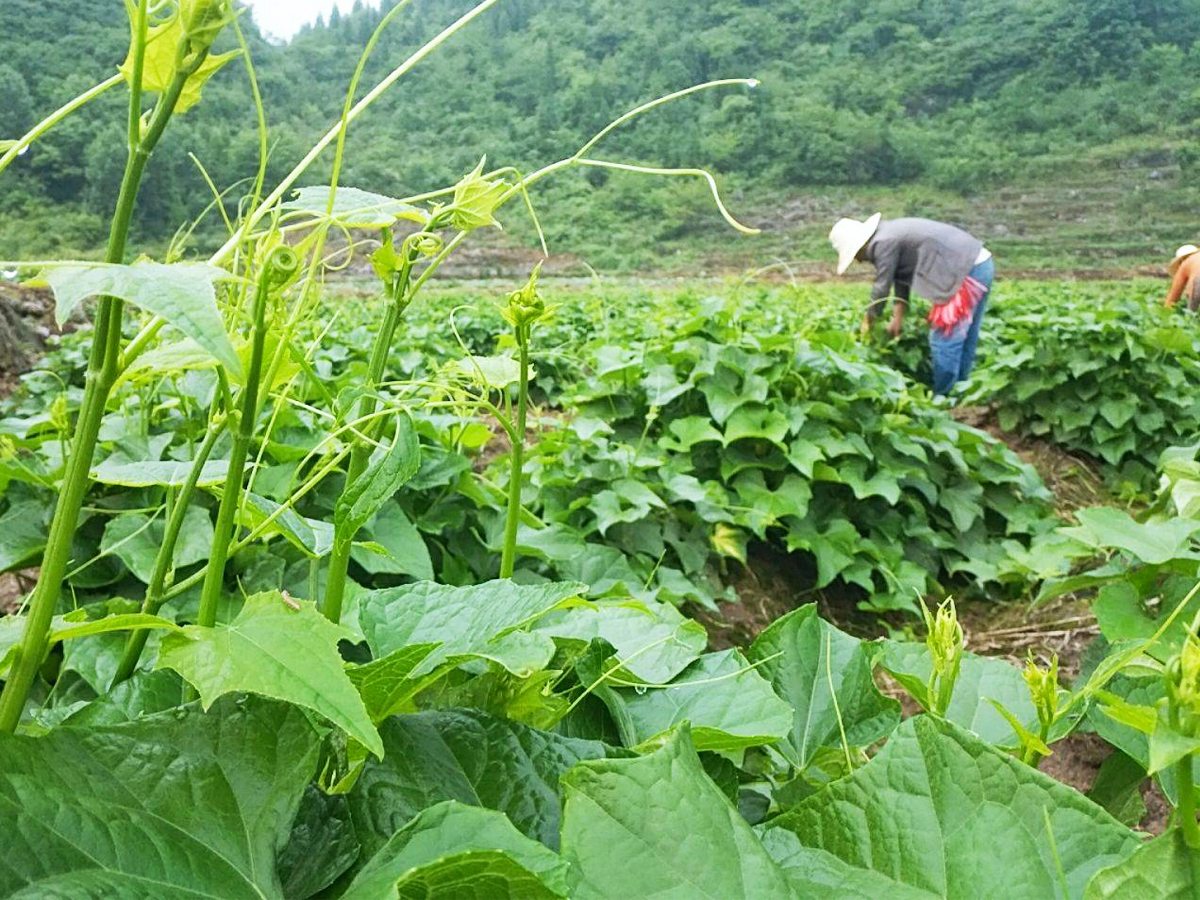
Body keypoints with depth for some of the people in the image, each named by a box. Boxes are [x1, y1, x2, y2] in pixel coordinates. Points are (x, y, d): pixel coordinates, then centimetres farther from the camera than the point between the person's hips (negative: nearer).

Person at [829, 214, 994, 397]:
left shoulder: (884, 244, -14)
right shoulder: (889, 234, 16)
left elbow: (882, 287, -7)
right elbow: (901, 279, 16)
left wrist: (868, 322, 6)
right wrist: (898, 319, 11)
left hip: (968, 270, -10)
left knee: (945, 341, -5)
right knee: (963, 341, 15)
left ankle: (942, 398, 1)